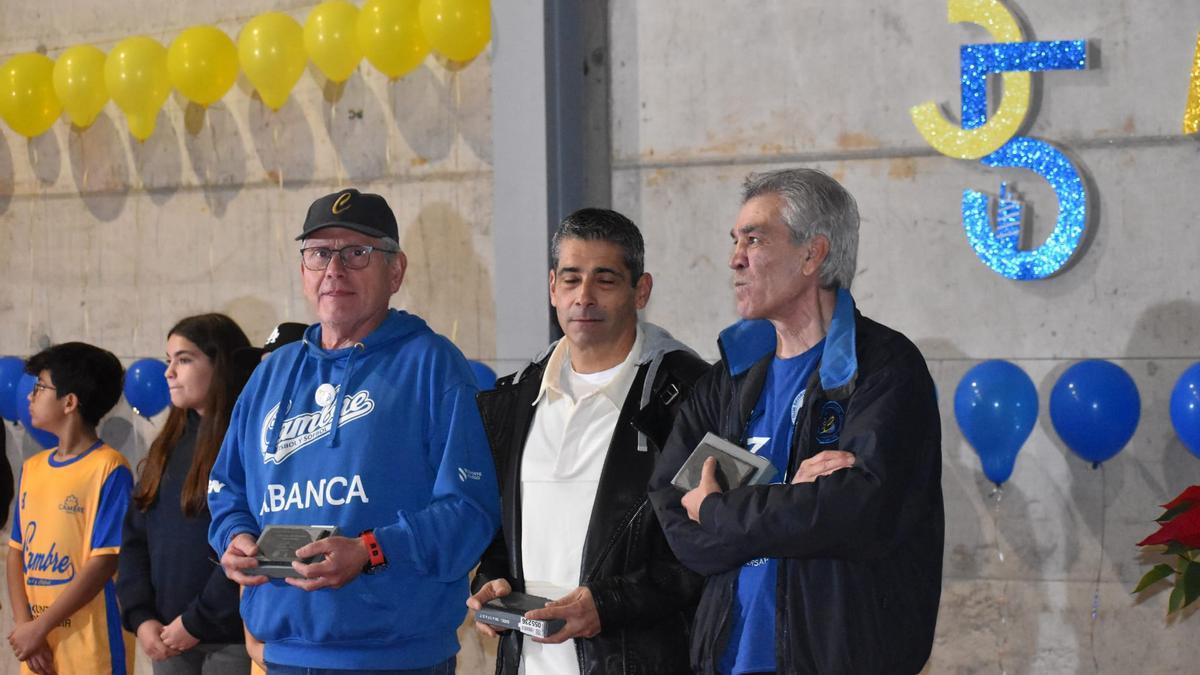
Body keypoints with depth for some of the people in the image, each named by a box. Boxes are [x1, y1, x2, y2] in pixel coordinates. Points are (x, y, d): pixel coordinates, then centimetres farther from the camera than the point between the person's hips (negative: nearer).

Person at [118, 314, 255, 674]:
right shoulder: (168, 445, 15)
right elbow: (134, 535, 13)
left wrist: (198, 621, -15)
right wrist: (140, 617, -1)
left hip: (233, 640, -7)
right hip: (168, 640, 7)